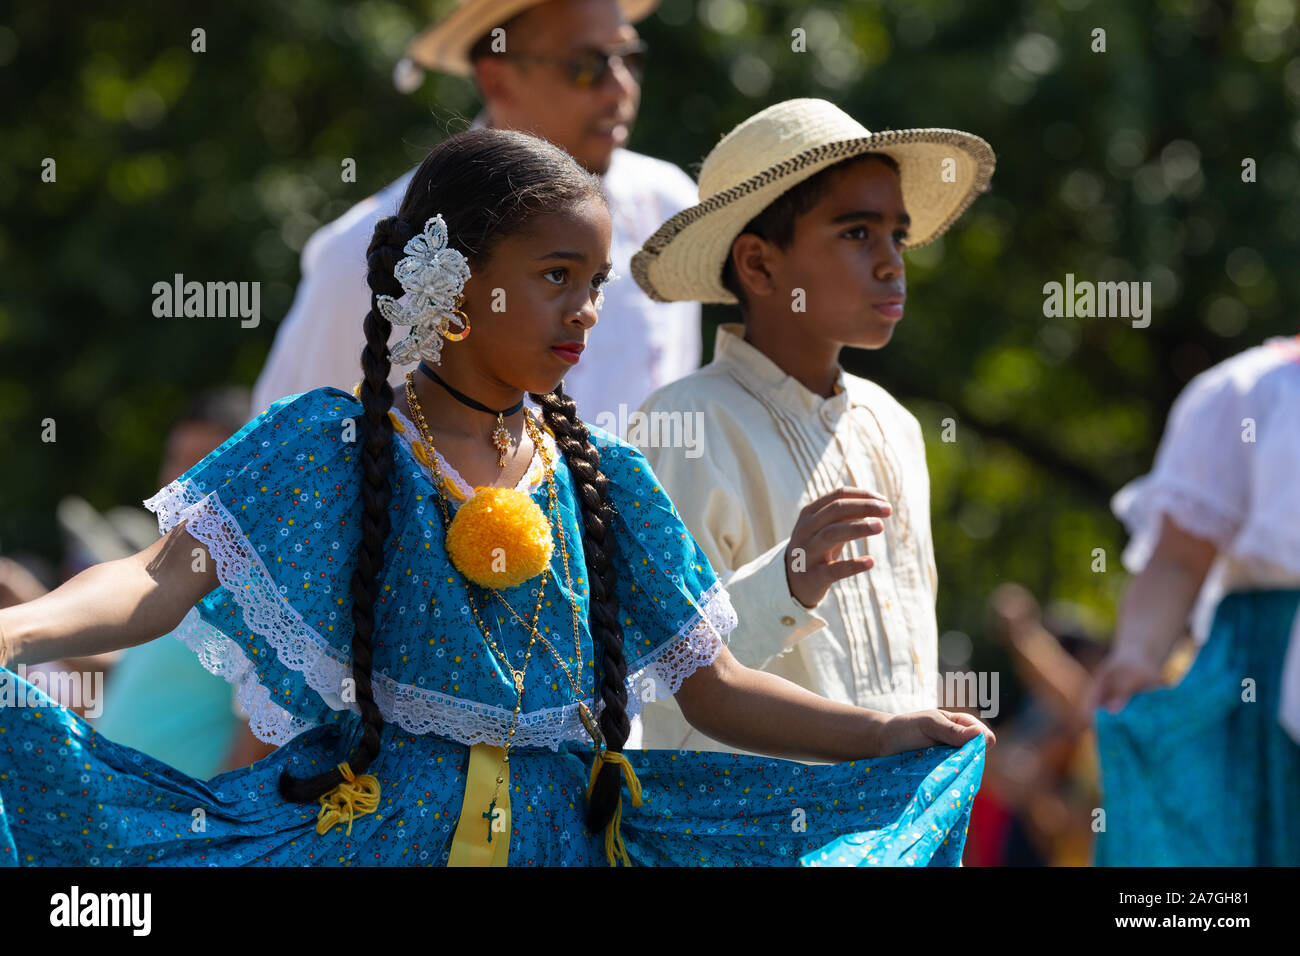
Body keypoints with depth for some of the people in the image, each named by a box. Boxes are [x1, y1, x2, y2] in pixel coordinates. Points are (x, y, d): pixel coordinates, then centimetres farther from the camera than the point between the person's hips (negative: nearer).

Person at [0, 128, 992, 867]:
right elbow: (163, 582, -14)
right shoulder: (331, 445, -2)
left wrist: (877, 735, 5)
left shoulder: (602, 482, 11)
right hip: (372, 832, -4)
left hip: (565, 836, 4)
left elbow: (711, 687, 13)